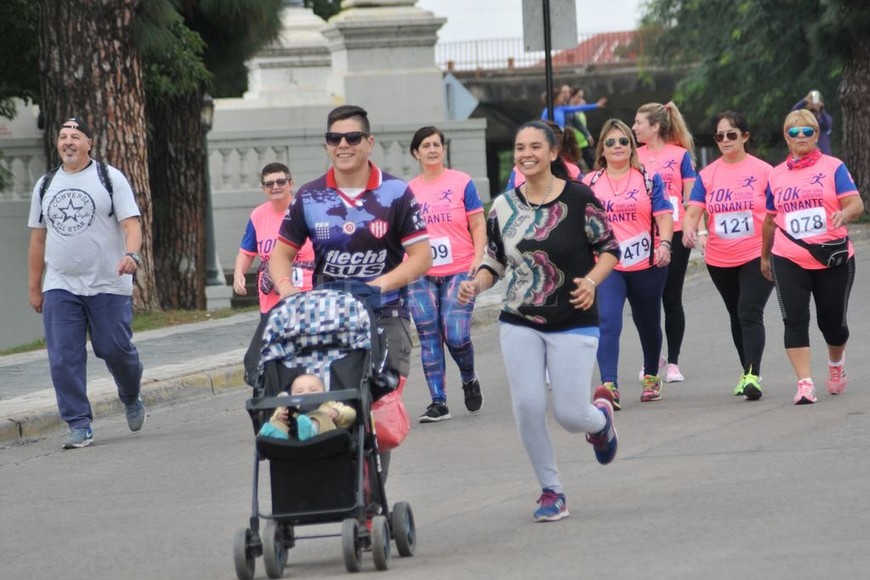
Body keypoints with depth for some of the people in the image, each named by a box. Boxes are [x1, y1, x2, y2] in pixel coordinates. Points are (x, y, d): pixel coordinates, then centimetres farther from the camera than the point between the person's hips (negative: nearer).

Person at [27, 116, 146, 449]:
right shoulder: (45, 185, 14)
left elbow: (131, 224, -7)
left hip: (108, 285, -3)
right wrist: (34, 287, 17)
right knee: (64, 359, -8)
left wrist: (131, 254, -27)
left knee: (115, 349, -1)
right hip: (60, 286, 3)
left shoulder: (110, 178, 2)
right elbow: (38, 238, 18)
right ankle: (79, 425, -5)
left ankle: (131, 399, 29)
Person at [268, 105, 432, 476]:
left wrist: (380, 285, -16)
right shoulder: (309, 198, 8)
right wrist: (286, 287, -9)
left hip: (385, 317, -2)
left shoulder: (395, 194, 1)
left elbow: (421, 256, -1)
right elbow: (282, 253, 13)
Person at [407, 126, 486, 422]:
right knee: (429, 339, 0)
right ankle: (438, 403, 5)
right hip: (421, 276, 3)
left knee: (456, 336, -11)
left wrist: (478, 258, -8)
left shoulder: (461, 182, 1)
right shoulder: (409, 190, 9)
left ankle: (470, 381, 19)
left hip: (459, 272, -3)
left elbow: (478, 224, 3)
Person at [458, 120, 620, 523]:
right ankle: (550, 490, 8)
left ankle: (600, 417, 32)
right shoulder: (503, 207, 3)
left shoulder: (579, 199, -9)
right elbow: (495, 262, 11)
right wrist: (476, 284, -9)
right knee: (528, 407, -9)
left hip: (573, 323, -3)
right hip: (519, 324, 3)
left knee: (570, 414, -7)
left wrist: (591, 281, -20)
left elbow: (609, 248, -2)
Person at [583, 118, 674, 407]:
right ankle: (609, 386, -28)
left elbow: (664, 215, -4)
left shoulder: (649, 179, 3)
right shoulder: (590, 183, 6)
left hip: (646, 265, 1)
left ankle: (651, 376, 40)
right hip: (606, 264, -1)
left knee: (648, 323, 16)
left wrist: (664, 244, -20)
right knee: (608, 322, -20)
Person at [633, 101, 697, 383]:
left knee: (672, 299, 3)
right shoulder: (635, 156, 7)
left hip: (674, 235, -3)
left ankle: (673, 362, 9)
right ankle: (652, 358, 20)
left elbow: (690, 196, -1)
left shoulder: (680, 155, -1)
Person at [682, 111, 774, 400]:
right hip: (719, 260, 4)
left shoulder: (763, 171, -4)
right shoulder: (707, 175, 3)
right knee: (737, 316, 17)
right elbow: (692, 212, -4)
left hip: (757, 256, -4)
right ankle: (747, 371, 30)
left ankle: (752, 375, -26)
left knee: (750, 313, -19)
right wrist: (689, 230, -26)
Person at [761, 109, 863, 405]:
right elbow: (770, 219, 19)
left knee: (832, 321, 8)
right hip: (789, 261, 2)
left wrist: (846, 213, -32)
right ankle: (805, 383, -12)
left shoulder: (833, 167, 0)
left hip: (833, 260, -2)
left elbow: (856, 203, -10)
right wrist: (764, 256, 23)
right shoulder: (777, 175, 9)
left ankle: (836, 365, 40)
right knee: (795, 321, -12)